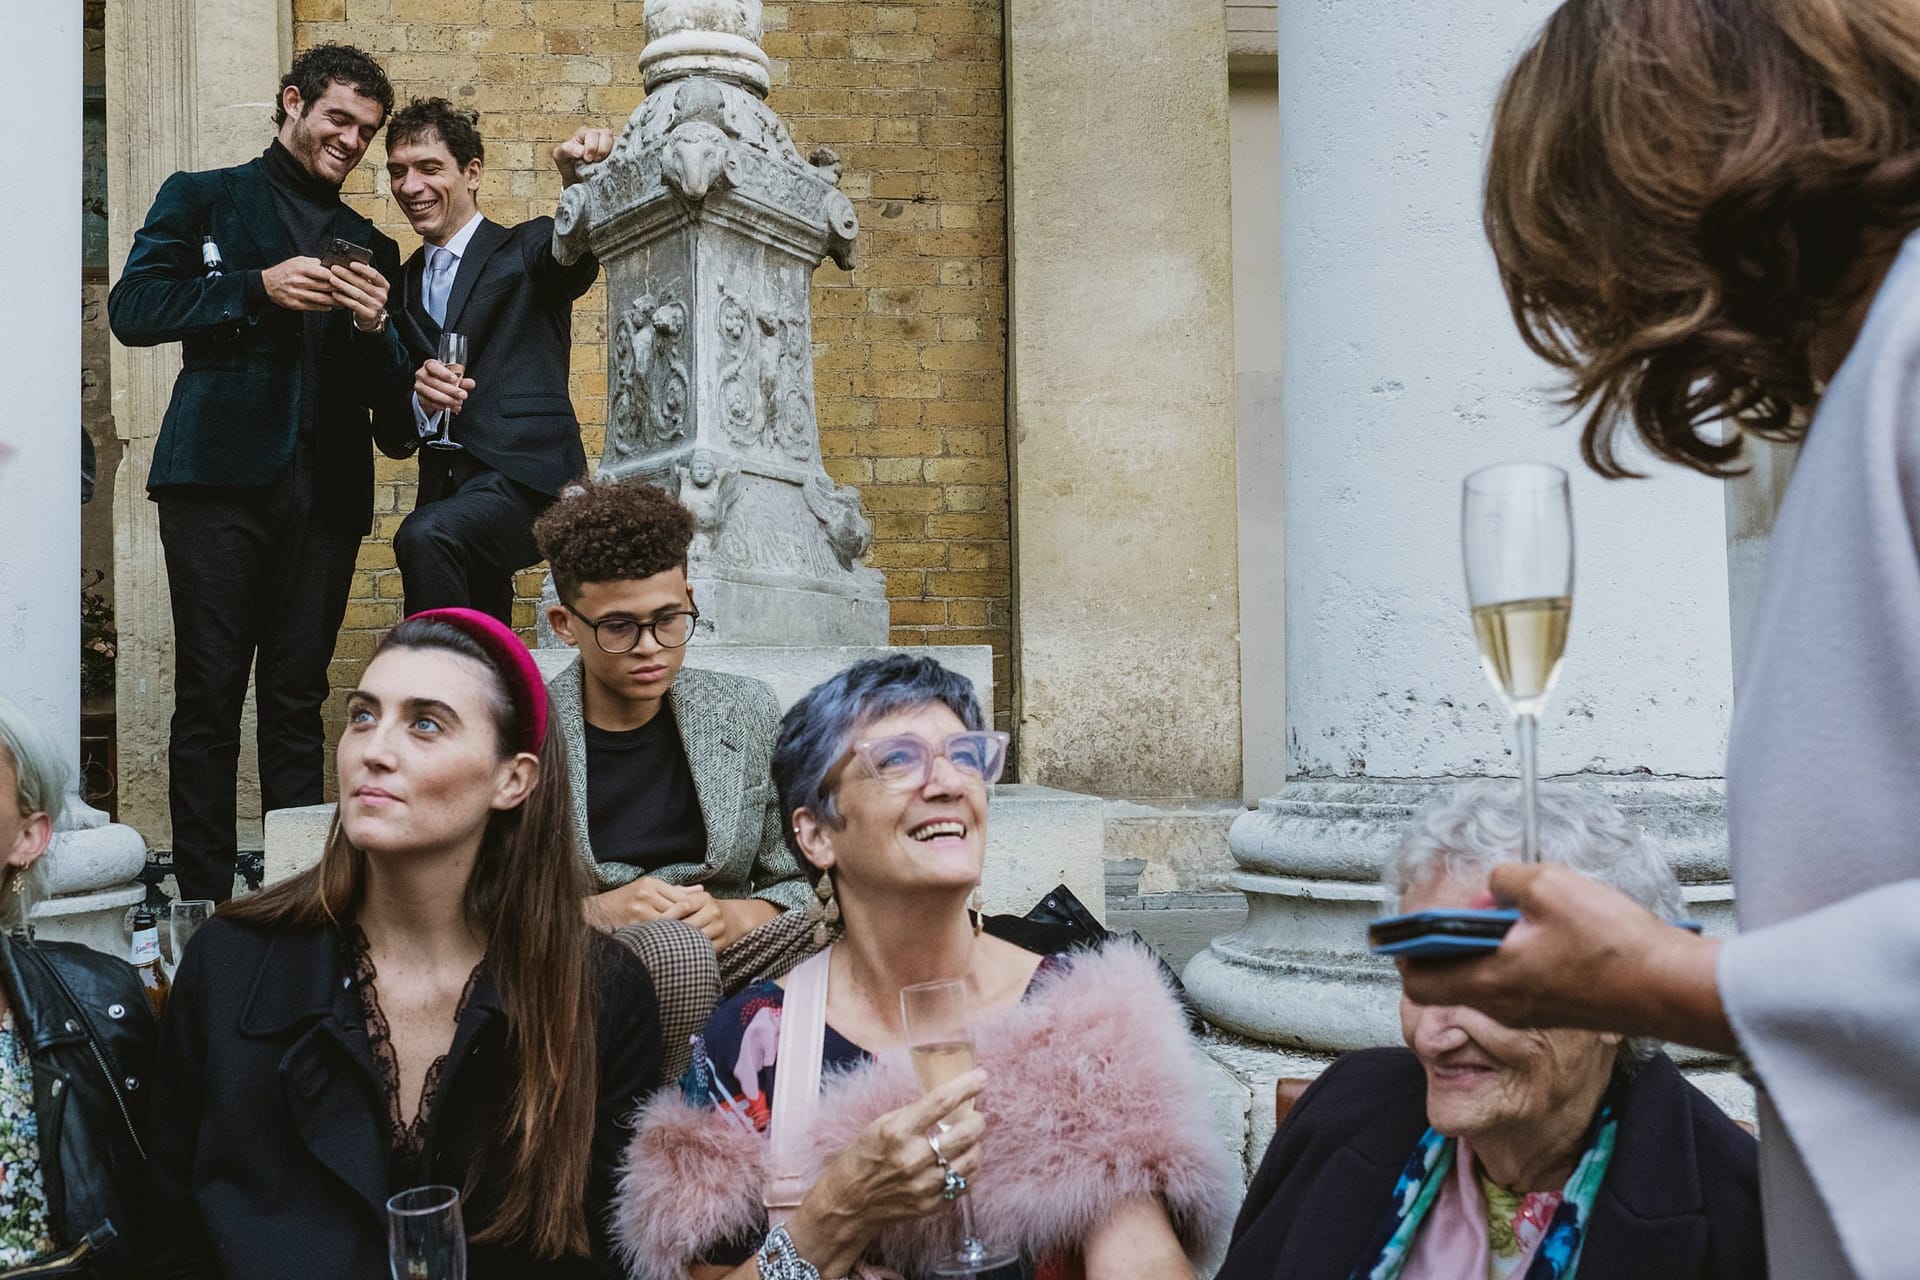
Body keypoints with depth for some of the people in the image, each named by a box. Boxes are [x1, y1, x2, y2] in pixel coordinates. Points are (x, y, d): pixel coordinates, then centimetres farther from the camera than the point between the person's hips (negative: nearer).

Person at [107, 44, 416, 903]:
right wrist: (259, 287, -9)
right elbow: (131, 308, 0)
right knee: (209, 697, -3)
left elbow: (388, 396, 17)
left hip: (326, 492, 3)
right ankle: (205, 899, 1)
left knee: (297, 704, 2)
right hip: (219, 477, -2)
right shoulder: (202, 199, 14)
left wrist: (377, 326, -3)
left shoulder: (370, 247, 22)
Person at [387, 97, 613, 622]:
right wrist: (420, 398, -11)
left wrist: (577, 179, -43)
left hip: (525, 479, -6)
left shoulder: (527, 249, 3)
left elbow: (576, 250, -23)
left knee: (425, 535, -33)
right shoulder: (404, 282, 17)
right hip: (446, 490, 6)